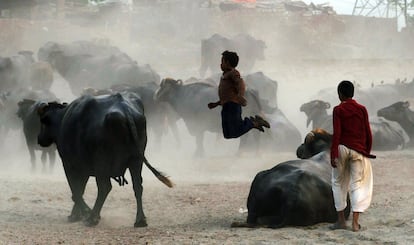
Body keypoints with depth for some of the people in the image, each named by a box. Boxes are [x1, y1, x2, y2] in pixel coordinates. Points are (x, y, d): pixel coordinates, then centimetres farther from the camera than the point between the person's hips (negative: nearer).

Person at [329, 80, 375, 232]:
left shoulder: (338, 110, -6)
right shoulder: (362, 109, 2)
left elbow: (336, 134, -10)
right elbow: (367, 133, 3)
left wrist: (333, 154, -9)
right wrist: (367, 151, 14)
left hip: (342, 148, -2)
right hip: (358, 150, 2)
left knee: (339, 183, 13)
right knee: (357, 185, 3)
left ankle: (341, 220, 14)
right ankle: (355, 222, -7)